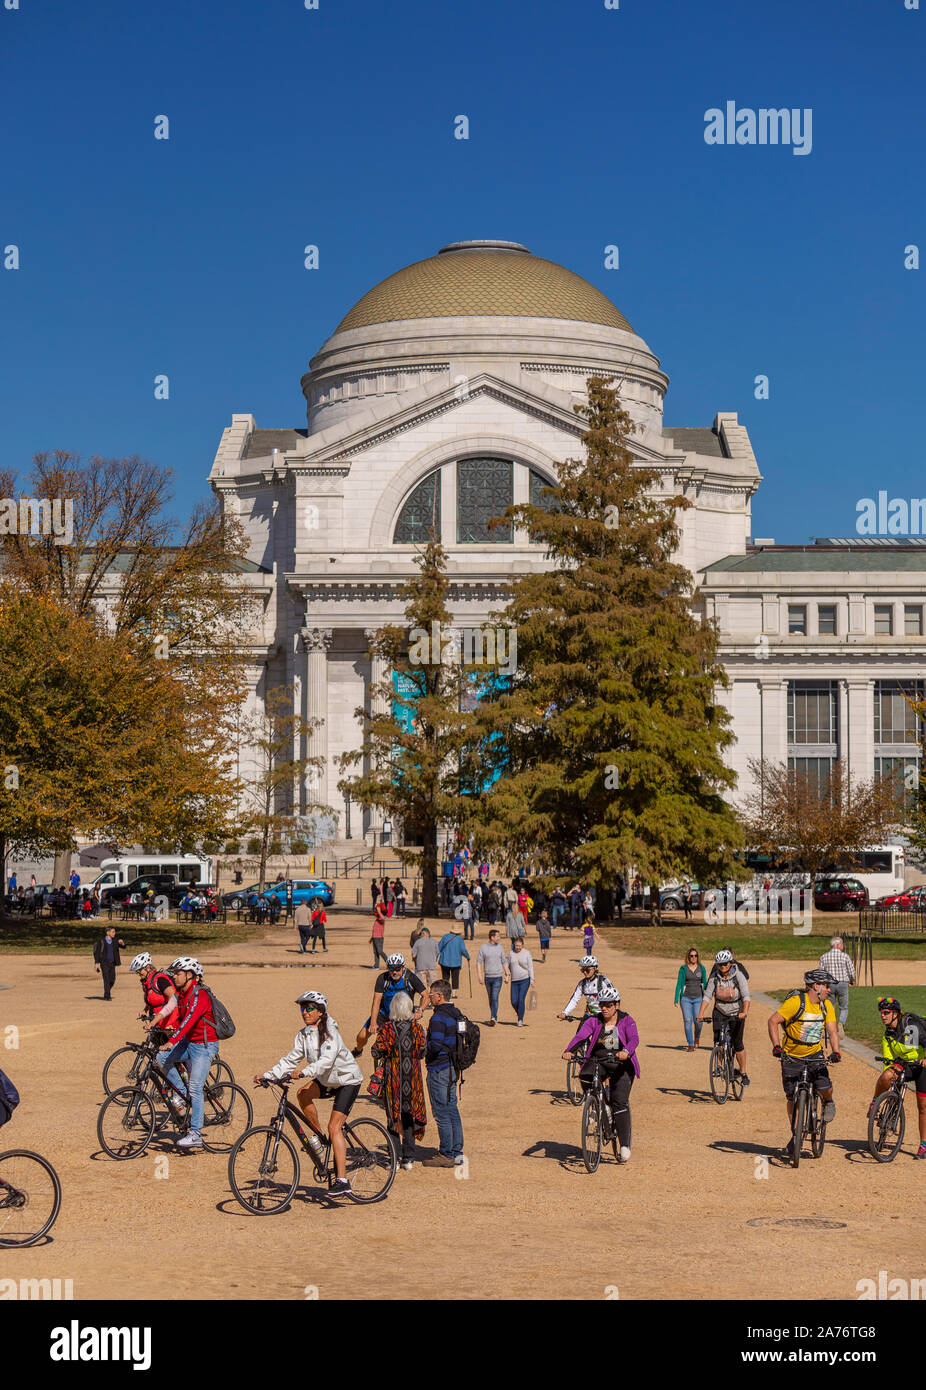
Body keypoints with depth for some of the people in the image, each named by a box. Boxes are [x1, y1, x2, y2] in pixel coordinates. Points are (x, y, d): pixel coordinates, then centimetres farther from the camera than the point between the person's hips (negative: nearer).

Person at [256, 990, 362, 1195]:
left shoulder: (330, 1033, -23)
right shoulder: (303, 1035, -1)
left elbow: (326, 1060, -36)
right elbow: (291, 1059, -3)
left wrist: (303, 1073, -50)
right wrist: (267, 1076, -14)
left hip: (347, 1080, -7)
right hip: (327, 1080, 7)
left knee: (334, 1126, -17)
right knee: (303, 1094, -19)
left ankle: (342, 1180, -18)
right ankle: (318, 1135, 1)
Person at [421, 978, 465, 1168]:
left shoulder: (439, 1017, -18)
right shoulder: (457, 1014, 10)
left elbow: (436, 1045, -26)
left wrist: (421, 1049, -7)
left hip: (439, 1069, -9)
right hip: (453, 1067, 9)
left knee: (442, 1113, -3)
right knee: (452, 1110, 14)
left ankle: (446, 1155, 0)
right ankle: (457, 1152, 18)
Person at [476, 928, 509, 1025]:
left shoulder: (500, 947, 2)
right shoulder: (483, 947, -2)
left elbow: (504, 962, 10)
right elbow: (479, 962, -1)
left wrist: (506, 975, 7)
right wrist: (480, 977, -9)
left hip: (498, 977, -1)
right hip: (487, 977, 1)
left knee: (495, 998, -13)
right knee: (490, 998, 12)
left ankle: (493, 1018, -19)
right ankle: (495, 1017, 26)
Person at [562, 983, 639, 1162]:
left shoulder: (626, 1021, -1)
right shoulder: (594, 1021, 4)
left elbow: (634, 1039, -18)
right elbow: (580, 1036, -11)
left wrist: (626, 1052, -40)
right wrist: (568, 1051, -31)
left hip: (621, 1064, -2)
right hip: (598, 1062, 2)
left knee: (620, 1103, -15)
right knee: (585, 1077, -31)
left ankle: (625, 1145, -8)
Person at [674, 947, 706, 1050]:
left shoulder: (701, 968, 7)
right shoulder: (683, 968, 2)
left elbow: (704, 984, 15)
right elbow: (679, 984, 1)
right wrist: (676, 1000, -4)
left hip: (698, 998, 1)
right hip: (686, 998, -1)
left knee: (698, 1021, -11)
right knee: (688, 1021, -6)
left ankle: (697, 1038, 19)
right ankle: (691, 1045, 2)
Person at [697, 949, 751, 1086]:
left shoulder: (739, 976, -16)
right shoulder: (714, 977, -10)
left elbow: (746, 996, -23)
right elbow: (707, 996, -12)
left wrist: (745, 1012, -39)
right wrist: (701, 1013, -26)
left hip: (736, 1013, -2)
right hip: (719, 1012, 2)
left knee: (737, 1043, -5)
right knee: (717, 1039, -13)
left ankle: (743, 1073, 8)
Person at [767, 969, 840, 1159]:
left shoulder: (826, 1005, -3)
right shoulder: (796, 1002, -19)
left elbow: (832, 1031, -5)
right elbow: (773, 1021, -18)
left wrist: (835, 1052, -22)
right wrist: (776, 1046, -27)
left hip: (815, 1054, 3)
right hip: (792, 1056, -3)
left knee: (825, 1088, -18)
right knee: (792, 1098, 3)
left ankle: (828, 1102, 19)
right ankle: (795, 1136, 20)